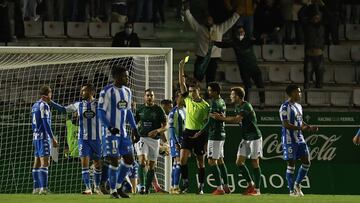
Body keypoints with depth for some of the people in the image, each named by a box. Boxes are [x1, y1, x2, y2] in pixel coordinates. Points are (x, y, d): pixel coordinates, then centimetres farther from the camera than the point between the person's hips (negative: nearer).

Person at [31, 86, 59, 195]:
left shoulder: (35, 106, 16)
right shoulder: (44, 105, -11)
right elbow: (46, 123, -17)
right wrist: (53, 138, -16)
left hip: (36, 136, 9)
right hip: (43, 137, -9)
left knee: (37, 163, 9)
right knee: (45, 163, -13)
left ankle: (36, 188, 9)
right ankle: (43, 188, -20)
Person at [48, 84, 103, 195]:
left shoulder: (98, 104, 1)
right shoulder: (78, 105, 7)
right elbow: (63, 109, 14)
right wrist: (50, 102, 8)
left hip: (96, 139, -1)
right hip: (83, 138, 1)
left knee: (97, 163, 7)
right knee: (84, 162, -11)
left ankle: (97, 187, 24)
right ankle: (88, 188, -10)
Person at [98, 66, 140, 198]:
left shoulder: (127, 91, 11)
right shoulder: (107, 91, -12)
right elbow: (101, 111, -12)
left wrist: (134, 129, 13)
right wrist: (110, 127, -23)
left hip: (123, 132, 7)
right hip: (111, 132, -7)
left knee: (129, 160, 5)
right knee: (114, 161, -6)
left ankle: (118, 187, 19)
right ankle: (113, 191, 5)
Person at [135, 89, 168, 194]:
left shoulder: (158, 110, -1)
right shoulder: (139, 109, 5)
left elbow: (165, 126, -1)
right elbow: (135, 123, 19)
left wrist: (157, 131, -19)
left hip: (154, 139, 0)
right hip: (142, 138, 0)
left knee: (151, 165, 5)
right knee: (142, 161, -20)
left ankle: (147, 188, 15)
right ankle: (142, 186, -24)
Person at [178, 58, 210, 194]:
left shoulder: (205, 105, -4)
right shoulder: (188, 100, 6)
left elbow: (207, 123, -3)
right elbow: (181, 83, 4)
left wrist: (206, 141, -7)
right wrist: (181, 68, -4)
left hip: (200, 134, -3)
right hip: (188, 132, 3)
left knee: (200, 162, 3)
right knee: (183, 158, -12)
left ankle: (201, 187, 9)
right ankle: (185, 183, -5)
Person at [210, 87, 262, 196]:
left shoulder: (246, 106, -20)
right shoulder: (237, 106, 9)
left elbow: (236, 119, -28)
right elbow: (237, 120, 9)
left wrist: (222, 118, -21)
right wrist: (223, 117, -6)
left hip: (254, 138, -9)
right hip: (245, 138, 9)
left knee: (255, 162, -3)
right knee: (239, 162, 2)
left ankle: (257, 189, 3)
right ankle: (250, 184, 16)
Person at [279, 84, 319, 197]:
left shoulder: (298, 106, 15)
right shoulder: (285, 107, -13)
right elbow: (285, 124, -19)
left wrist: (310, 127, 6)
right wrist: (301, 128, -25)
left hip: (299, 138, 8)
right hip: (290, 140, -8)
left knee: (306, 162, 5)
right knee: (291, 164, -3)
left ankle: (297, 184, 21)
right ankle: (292, 190, 4)